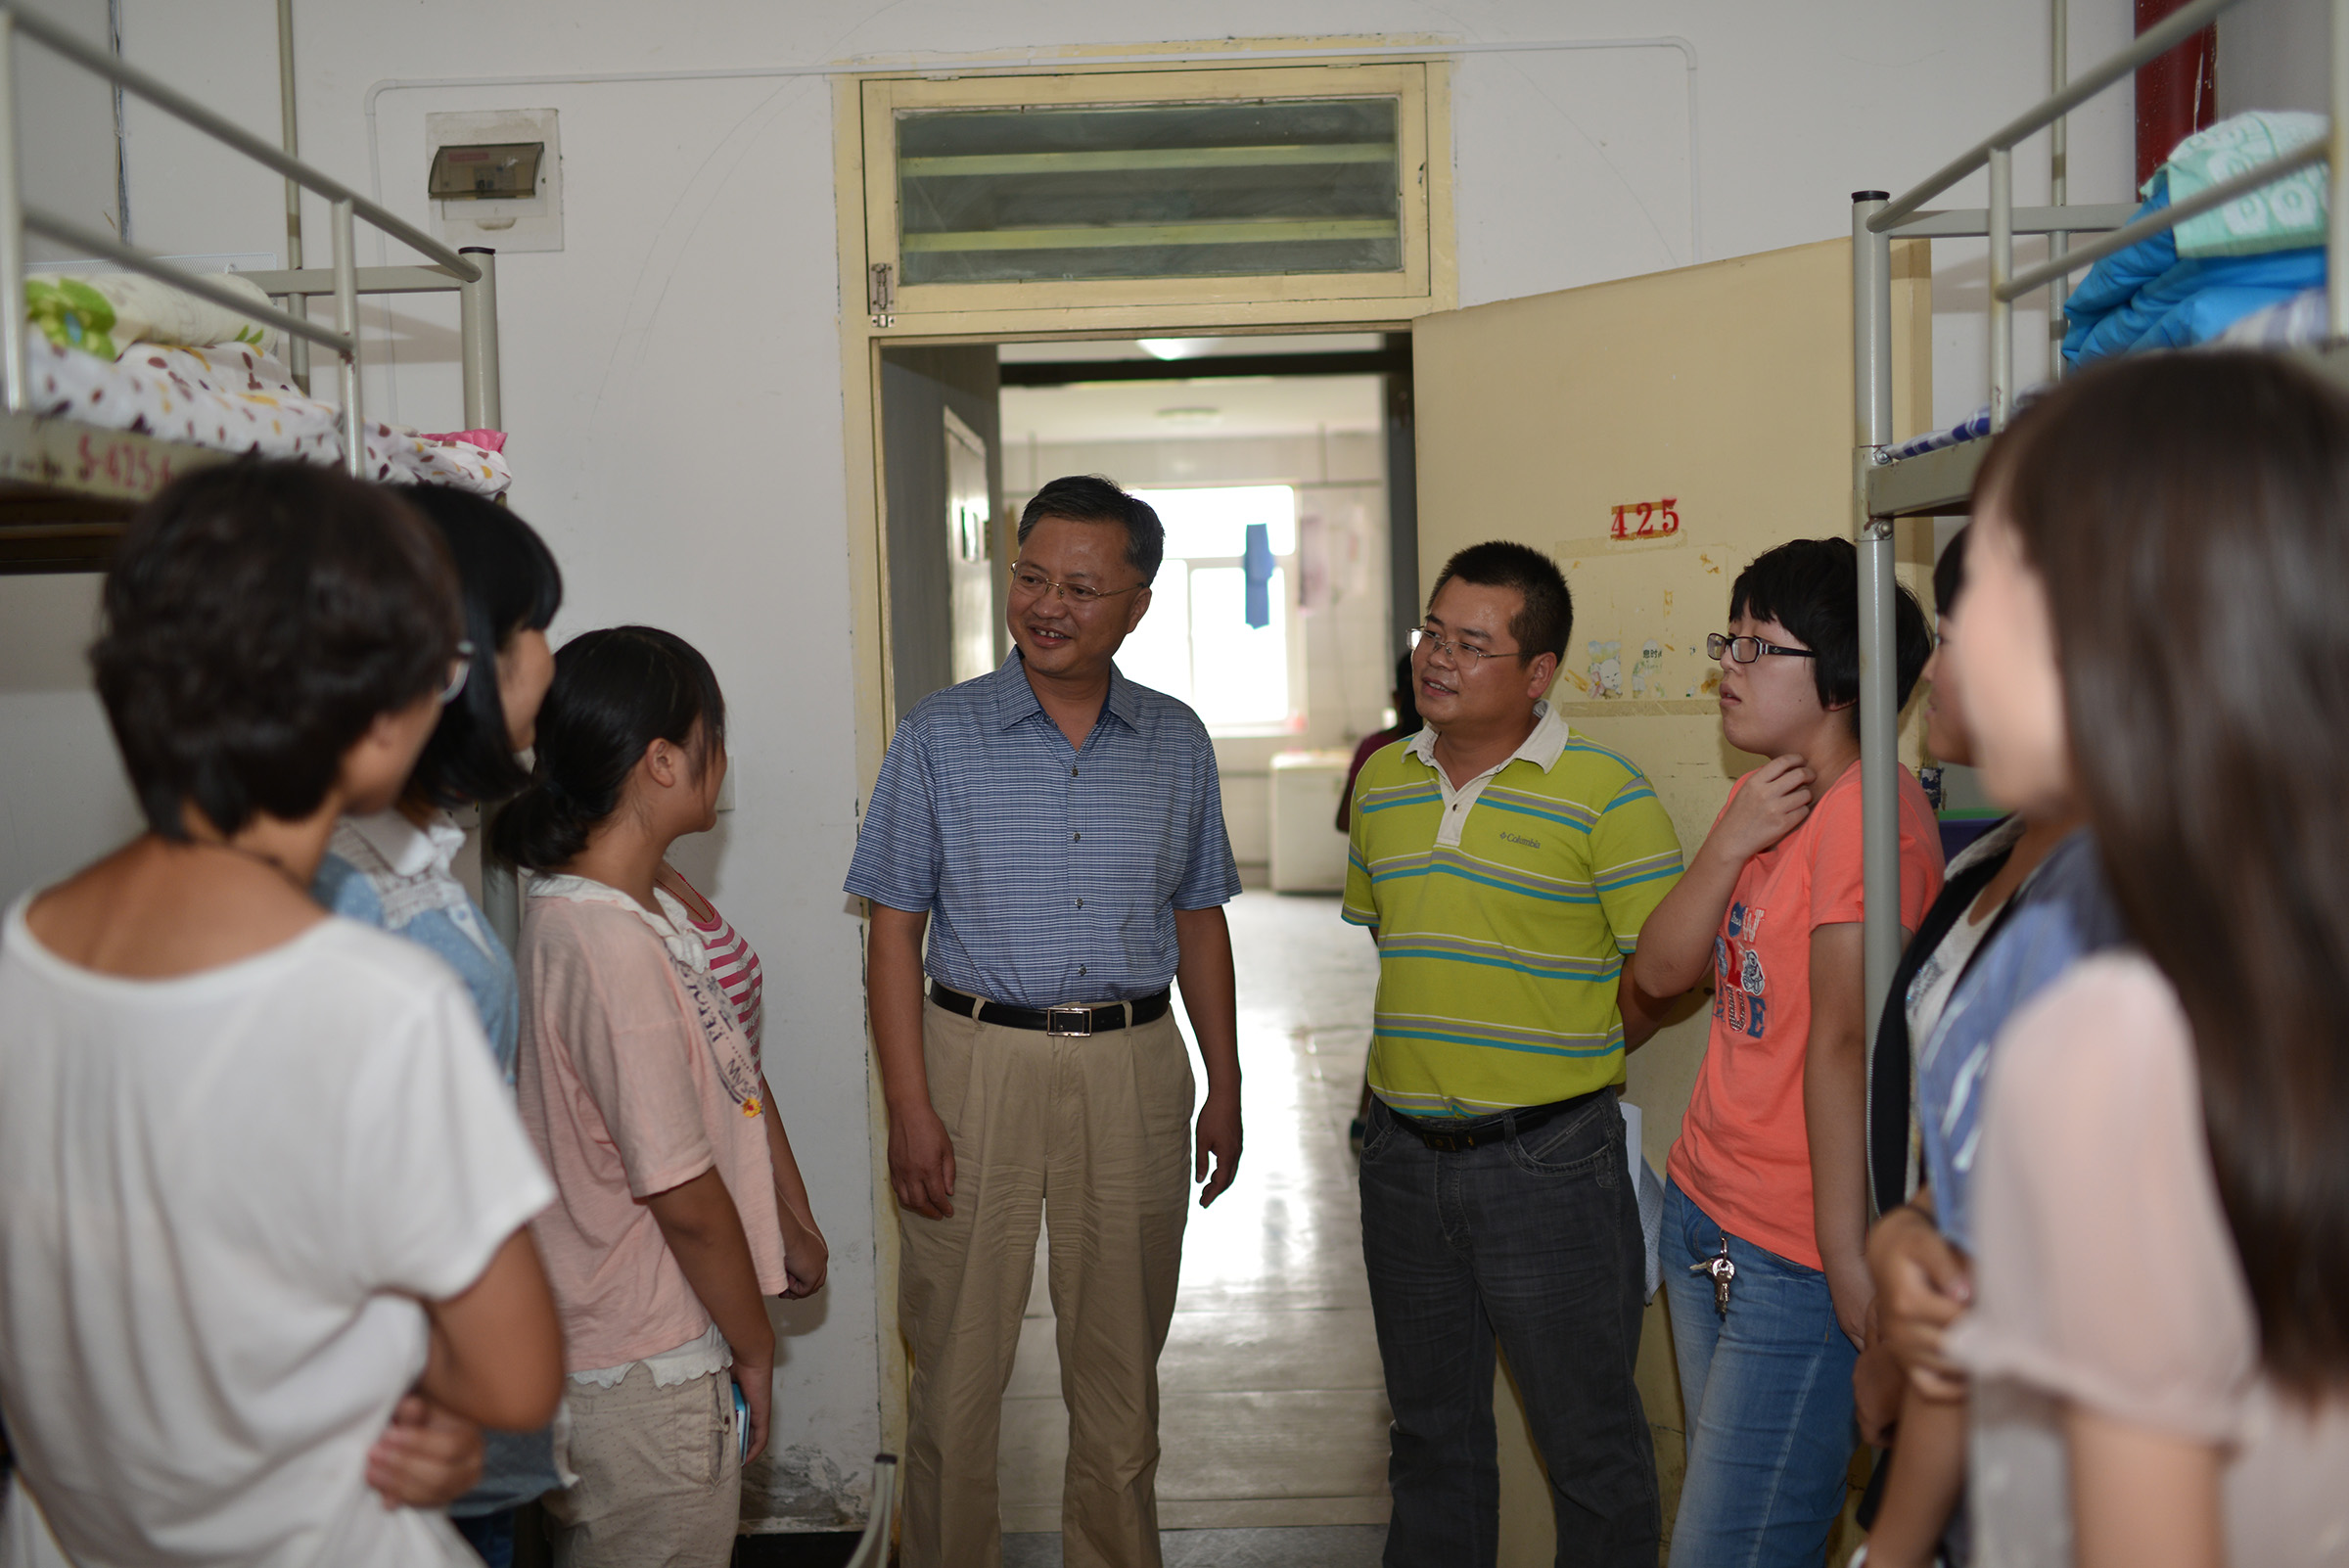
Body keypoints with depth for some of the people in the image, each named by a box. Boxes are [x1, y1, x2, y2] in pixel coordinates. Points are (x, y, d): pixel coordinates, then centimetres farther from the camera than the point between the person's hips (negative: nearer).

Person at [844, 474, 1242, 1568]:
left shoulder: (1177, 743, 5)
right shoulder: (940, 736, -3)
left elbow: (1199, 922, 12)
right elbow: (895, 931, -4)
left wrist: (1224, 1086, 8)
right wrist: (909, 1107, -11)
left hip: (1134, 1073, 2)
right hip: (977, 1063, -2)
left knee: (1121, 1362, 14)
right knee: (957, 1364, 5)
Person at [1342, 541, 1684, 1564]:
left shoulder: (1603, 793, -11)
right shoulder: (1382, 781, 7)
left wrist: (1564, 1059, -3)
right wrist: (1425, 1057, 10)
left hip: (1547, 1161, -5)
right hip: (1403, 1159, 5)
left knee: (1589, 1438, 9)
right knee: (1430, 1431, 20)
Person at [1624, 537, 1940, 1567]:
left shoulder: (1867, 806, -18)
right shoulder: (1765, 795, 11)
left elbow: (1844, 1040, -22)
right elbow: (1660, 971, 5)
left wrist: (1849, 1254, -21)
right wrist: (1732, 841, -9)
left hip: (1793, 1257, -9)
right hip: (1703, 1212, 9)